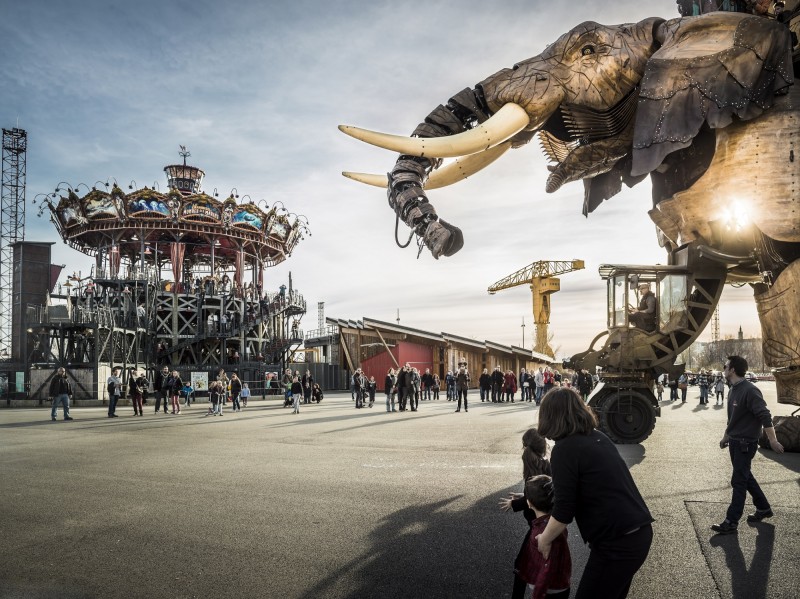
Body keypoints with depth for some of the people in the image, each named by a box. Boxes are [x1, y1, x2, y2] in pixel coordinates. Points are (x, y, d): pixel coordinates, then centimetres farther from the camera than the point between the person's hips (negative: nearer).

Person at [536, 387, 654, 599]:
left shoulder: (565, 449, -14)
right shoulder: (597, 437, 11)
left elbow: (564, 511, -13)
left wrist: (544, 539, 3)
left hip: (617, 542, -8)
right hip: (640, 532, 8)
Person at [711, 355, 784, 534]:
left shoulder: (749, 391, -21)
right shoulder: (733, 390, 7)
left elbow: (765, 416, -23)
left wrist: (773, 441, -24)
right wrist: (726, 437, 25)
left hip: (746, 443, -9)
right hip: (735, 442, 9)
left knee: (738, 481, -4)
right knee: (745, 476, 19)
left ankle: (731, 522, 1)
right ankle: (763, 508, 35)